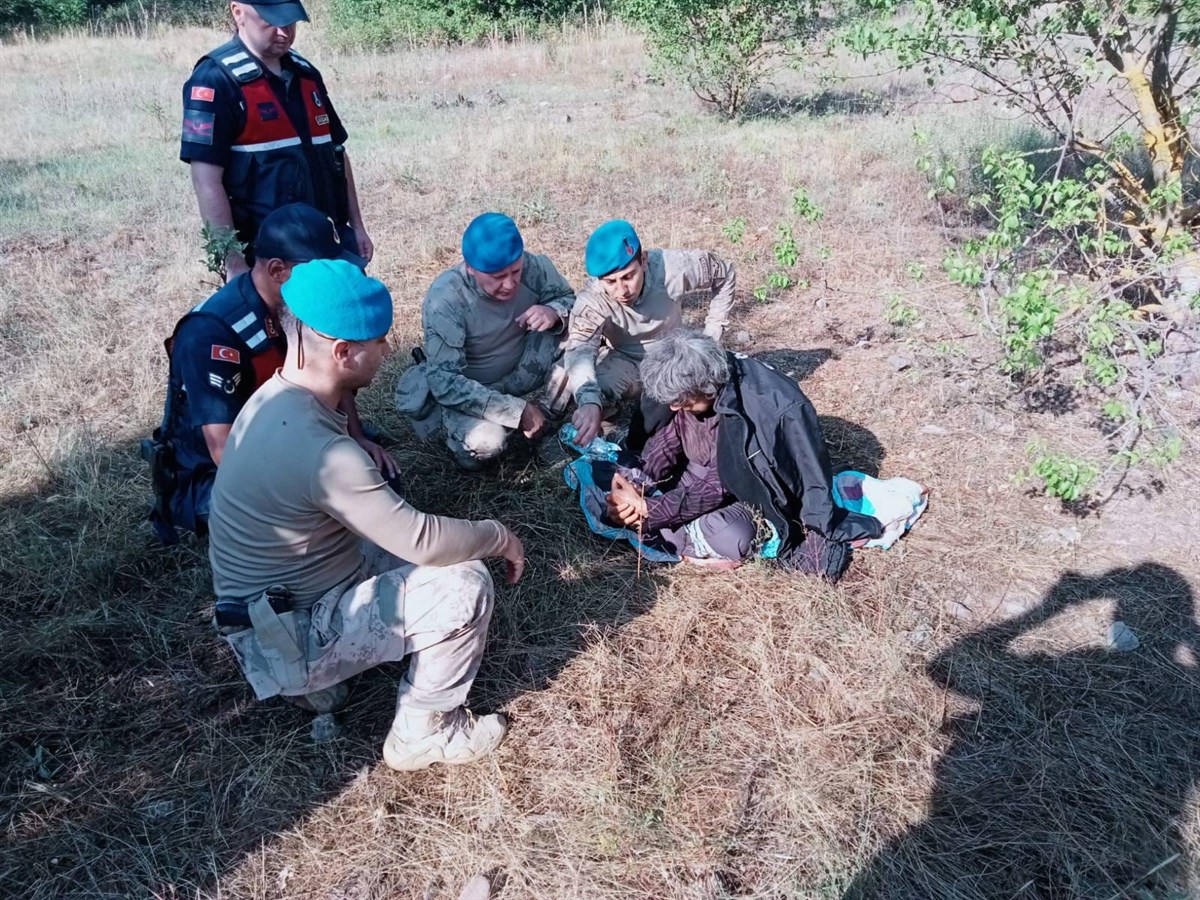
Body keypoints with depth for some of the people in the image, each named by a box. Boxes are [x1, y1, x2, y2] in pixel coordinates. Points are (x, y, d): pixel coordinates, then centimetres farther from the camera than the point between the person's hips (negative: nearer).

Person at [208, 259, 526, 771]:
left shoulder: (277, 398, -2)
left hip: (275, 600, 9)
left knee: (422, 551, 15)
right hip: (288, 639, -9)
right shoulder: (320, 450, -31)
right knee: (465, 584, -17)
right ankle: (425, 733, 5)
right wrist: (500, 537, -9)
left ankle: (324, 675, 16)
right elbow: (423, 540, -24)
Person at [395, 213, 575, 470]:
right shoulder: (445, 300, -31)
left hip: (519, 377, 4)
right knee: (486, 442, -35)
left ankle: (543, 414, -2)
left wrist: (554, 312, -28)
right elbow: (445, 382, -31)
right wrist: (516, 410, -35)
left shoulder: (533, 266, -20)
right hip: (464, 392, -4)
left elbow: (569, 299, -2)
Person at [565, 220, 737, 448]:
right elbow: (580, 350, -47)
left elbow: (725, 275, -8)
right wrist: (589, 401, -67)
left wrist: (711, 334, -9)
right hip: (624, 361, -2)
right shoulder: (591, 301, -30)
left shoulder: (674, 268, -27)